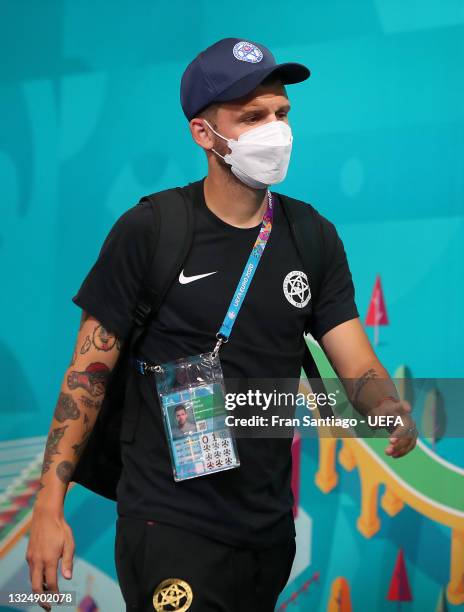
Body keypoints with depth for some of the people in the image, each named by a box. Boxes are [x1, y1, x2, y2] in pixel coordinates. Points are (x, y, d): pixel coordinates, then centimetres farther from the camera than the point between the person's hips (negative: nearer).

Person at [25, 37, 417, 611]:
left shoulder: (313, 237, 3)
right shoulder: (147, 232, -10)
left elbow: (358, 367, -1)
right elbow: (89, 372, -7)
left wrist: (396, 414, -24)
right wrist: (49, 506, -13)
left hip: (271, 524, 5)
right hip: (170, 522, -5)